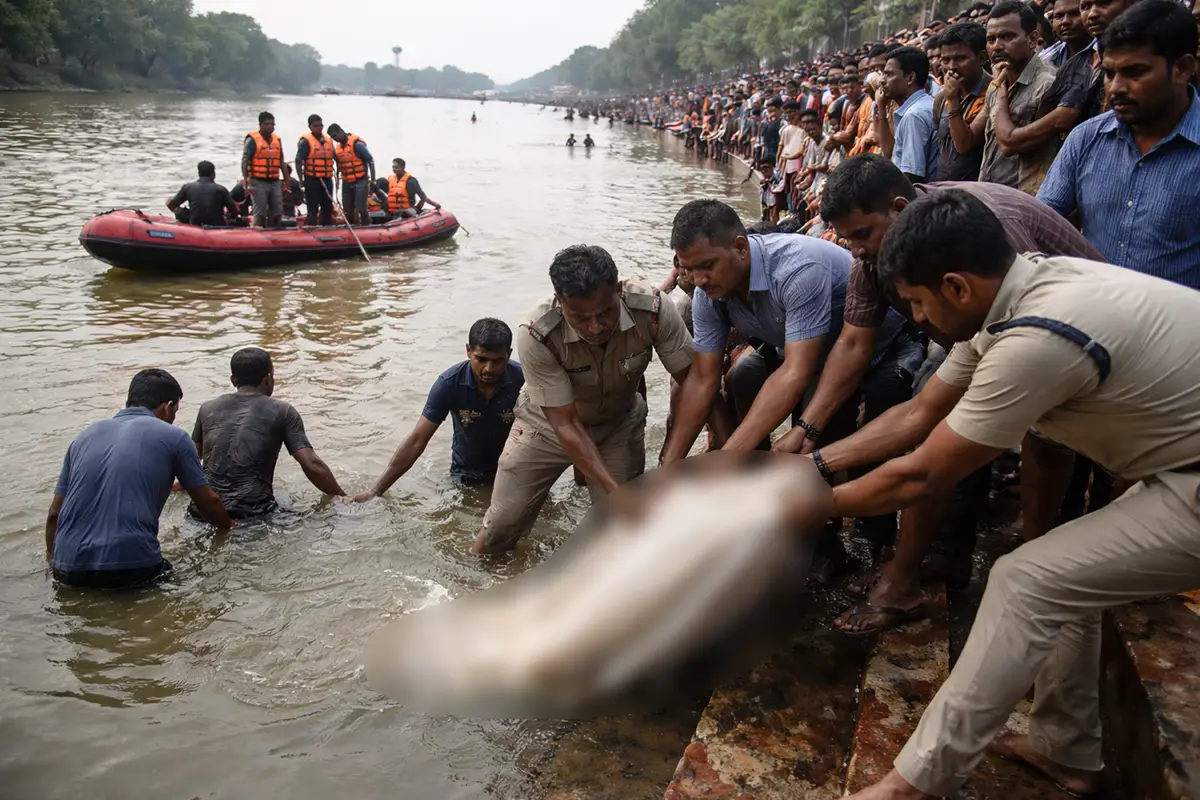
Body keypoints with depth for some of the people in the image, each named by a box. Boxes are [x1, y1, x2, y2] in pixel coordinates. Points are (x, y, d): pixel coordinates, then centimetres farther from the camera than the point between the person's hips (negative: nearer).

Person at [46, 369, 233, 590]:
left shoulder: (86, 435, 17)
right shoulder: (172, 437, 4)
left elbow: (55, 513, 17)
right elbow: (208, 503, 13)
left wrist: (53, 563, 30)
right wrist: (230, 527, 32)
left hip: (69, 571, 5)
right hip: (130, 569, -5)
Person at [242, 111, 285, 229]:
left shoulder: (277, 139, 12)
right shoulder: (252, 140, -6)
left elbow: (281, 162, 20)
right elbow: (244, 162, -9)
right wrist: (247, 183, -16)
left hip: (275, 182, 6)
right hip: (259, 182, -6)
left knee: (277, 213, 7)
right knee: (260, 213, -6)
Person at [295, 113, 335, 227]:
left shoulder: (329, 140, 12)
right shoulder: (305, 141, -7)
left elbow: (333, 159, 20)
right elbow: (298, 161, -10)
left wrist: (333, 176, 17)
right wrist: (301, 180, -15)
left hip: (327, 180, 6)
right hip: (312, 180, -6)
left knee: (328, 208, 12)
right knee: (313, 209, -4)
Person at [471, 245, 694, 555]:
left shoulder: (652, 309, -32)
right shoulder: (536, 336, -35)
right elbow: (565, 424, -30)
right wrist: (616, 492, -36)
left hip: (619, 423, 2)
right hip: (550, 423, -1)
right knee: (504, 523, 0)